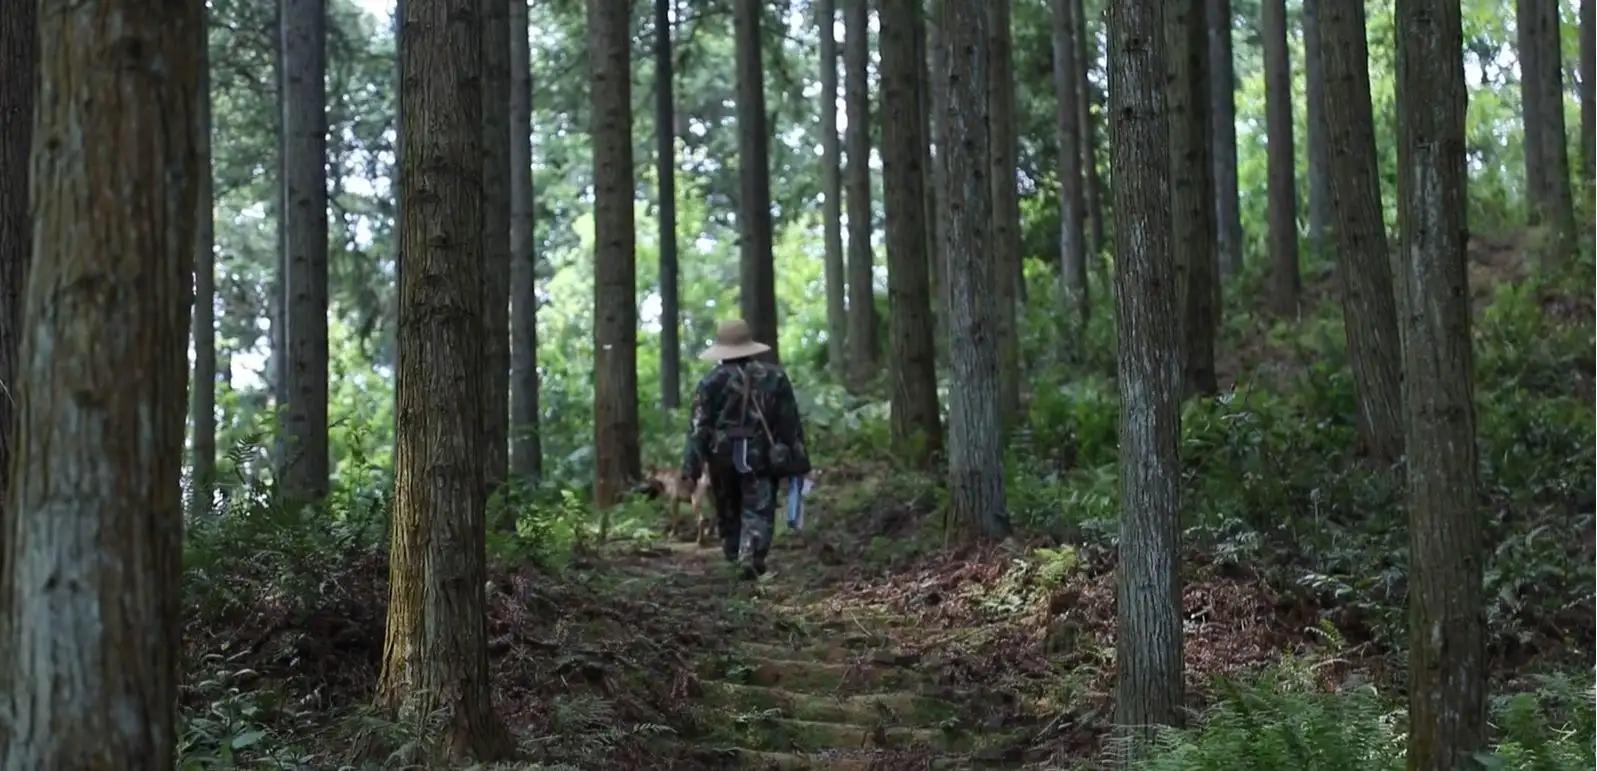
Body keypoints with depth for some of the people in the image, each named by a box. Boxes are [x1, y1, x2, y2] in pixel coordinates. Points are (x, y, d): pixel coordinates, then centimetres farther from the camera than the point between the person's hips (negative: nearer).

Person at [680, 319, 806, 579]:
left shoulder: (712, 381, -2)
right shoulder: (775, 376, 5)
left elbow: (699, 428, -5)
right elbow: (790, 421, 6)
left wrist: (691, 467, -4)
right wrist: (796, 456, 12)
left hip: (722, 457, 0)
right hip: (761, 457, 0)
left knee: (728, 511, 16)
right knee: (758, 510, -2)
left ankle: (734, 557, 22)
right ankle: (752, 558, -22)